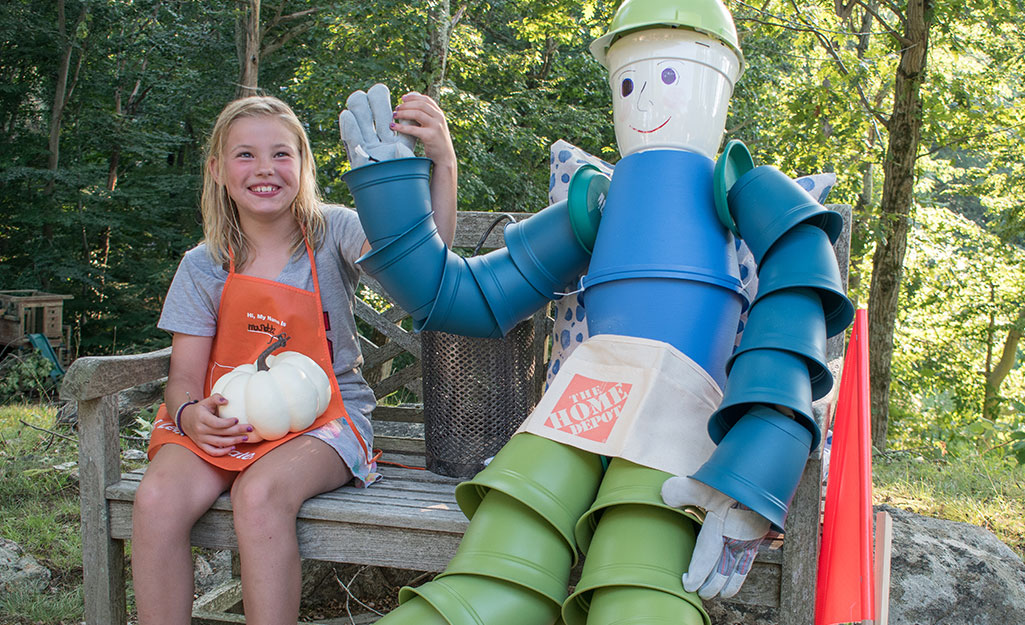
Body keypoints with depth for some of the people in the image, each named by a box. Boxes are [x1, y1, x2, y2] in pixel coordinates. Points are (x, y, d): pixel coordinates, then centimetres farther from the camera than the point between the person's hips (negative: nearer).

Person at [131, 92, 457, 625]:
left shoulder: (333, 232, -2)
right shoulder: (203, 267, 5)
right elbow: (184, 375, 4)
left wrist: (442, 162, -36)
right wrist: (190, 413, -20)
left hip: (323, 415, -2)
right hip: (226, 417, 3)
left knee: (260, 495, -34)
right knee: (158, 499, -26)